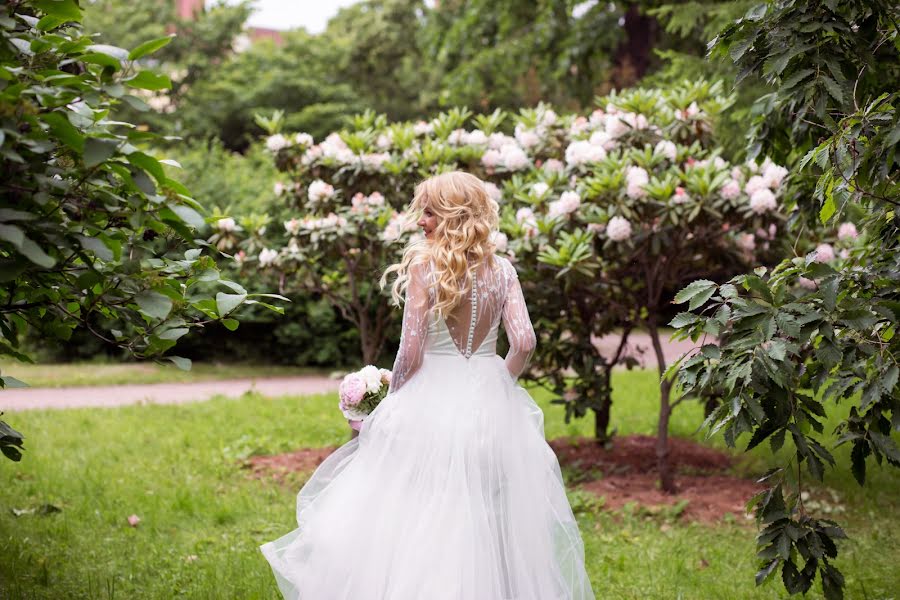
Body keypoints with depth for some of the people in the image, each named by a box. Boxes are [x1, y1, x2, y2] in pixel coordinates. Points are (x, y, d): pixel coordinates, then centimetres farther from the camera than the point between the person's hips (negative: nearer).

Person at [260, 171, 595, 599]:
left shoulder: (424, 266, -10)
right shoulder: (502, 270, 1)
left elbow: (411, 353, -12)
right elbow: (524, 343, -6)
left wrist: (393, 400, 5)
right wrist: (497, 385, 12)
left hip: (431, 403, -4)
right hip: (491, 403, 4)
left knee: (419, 523, 6)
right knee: (492, 526, 13)